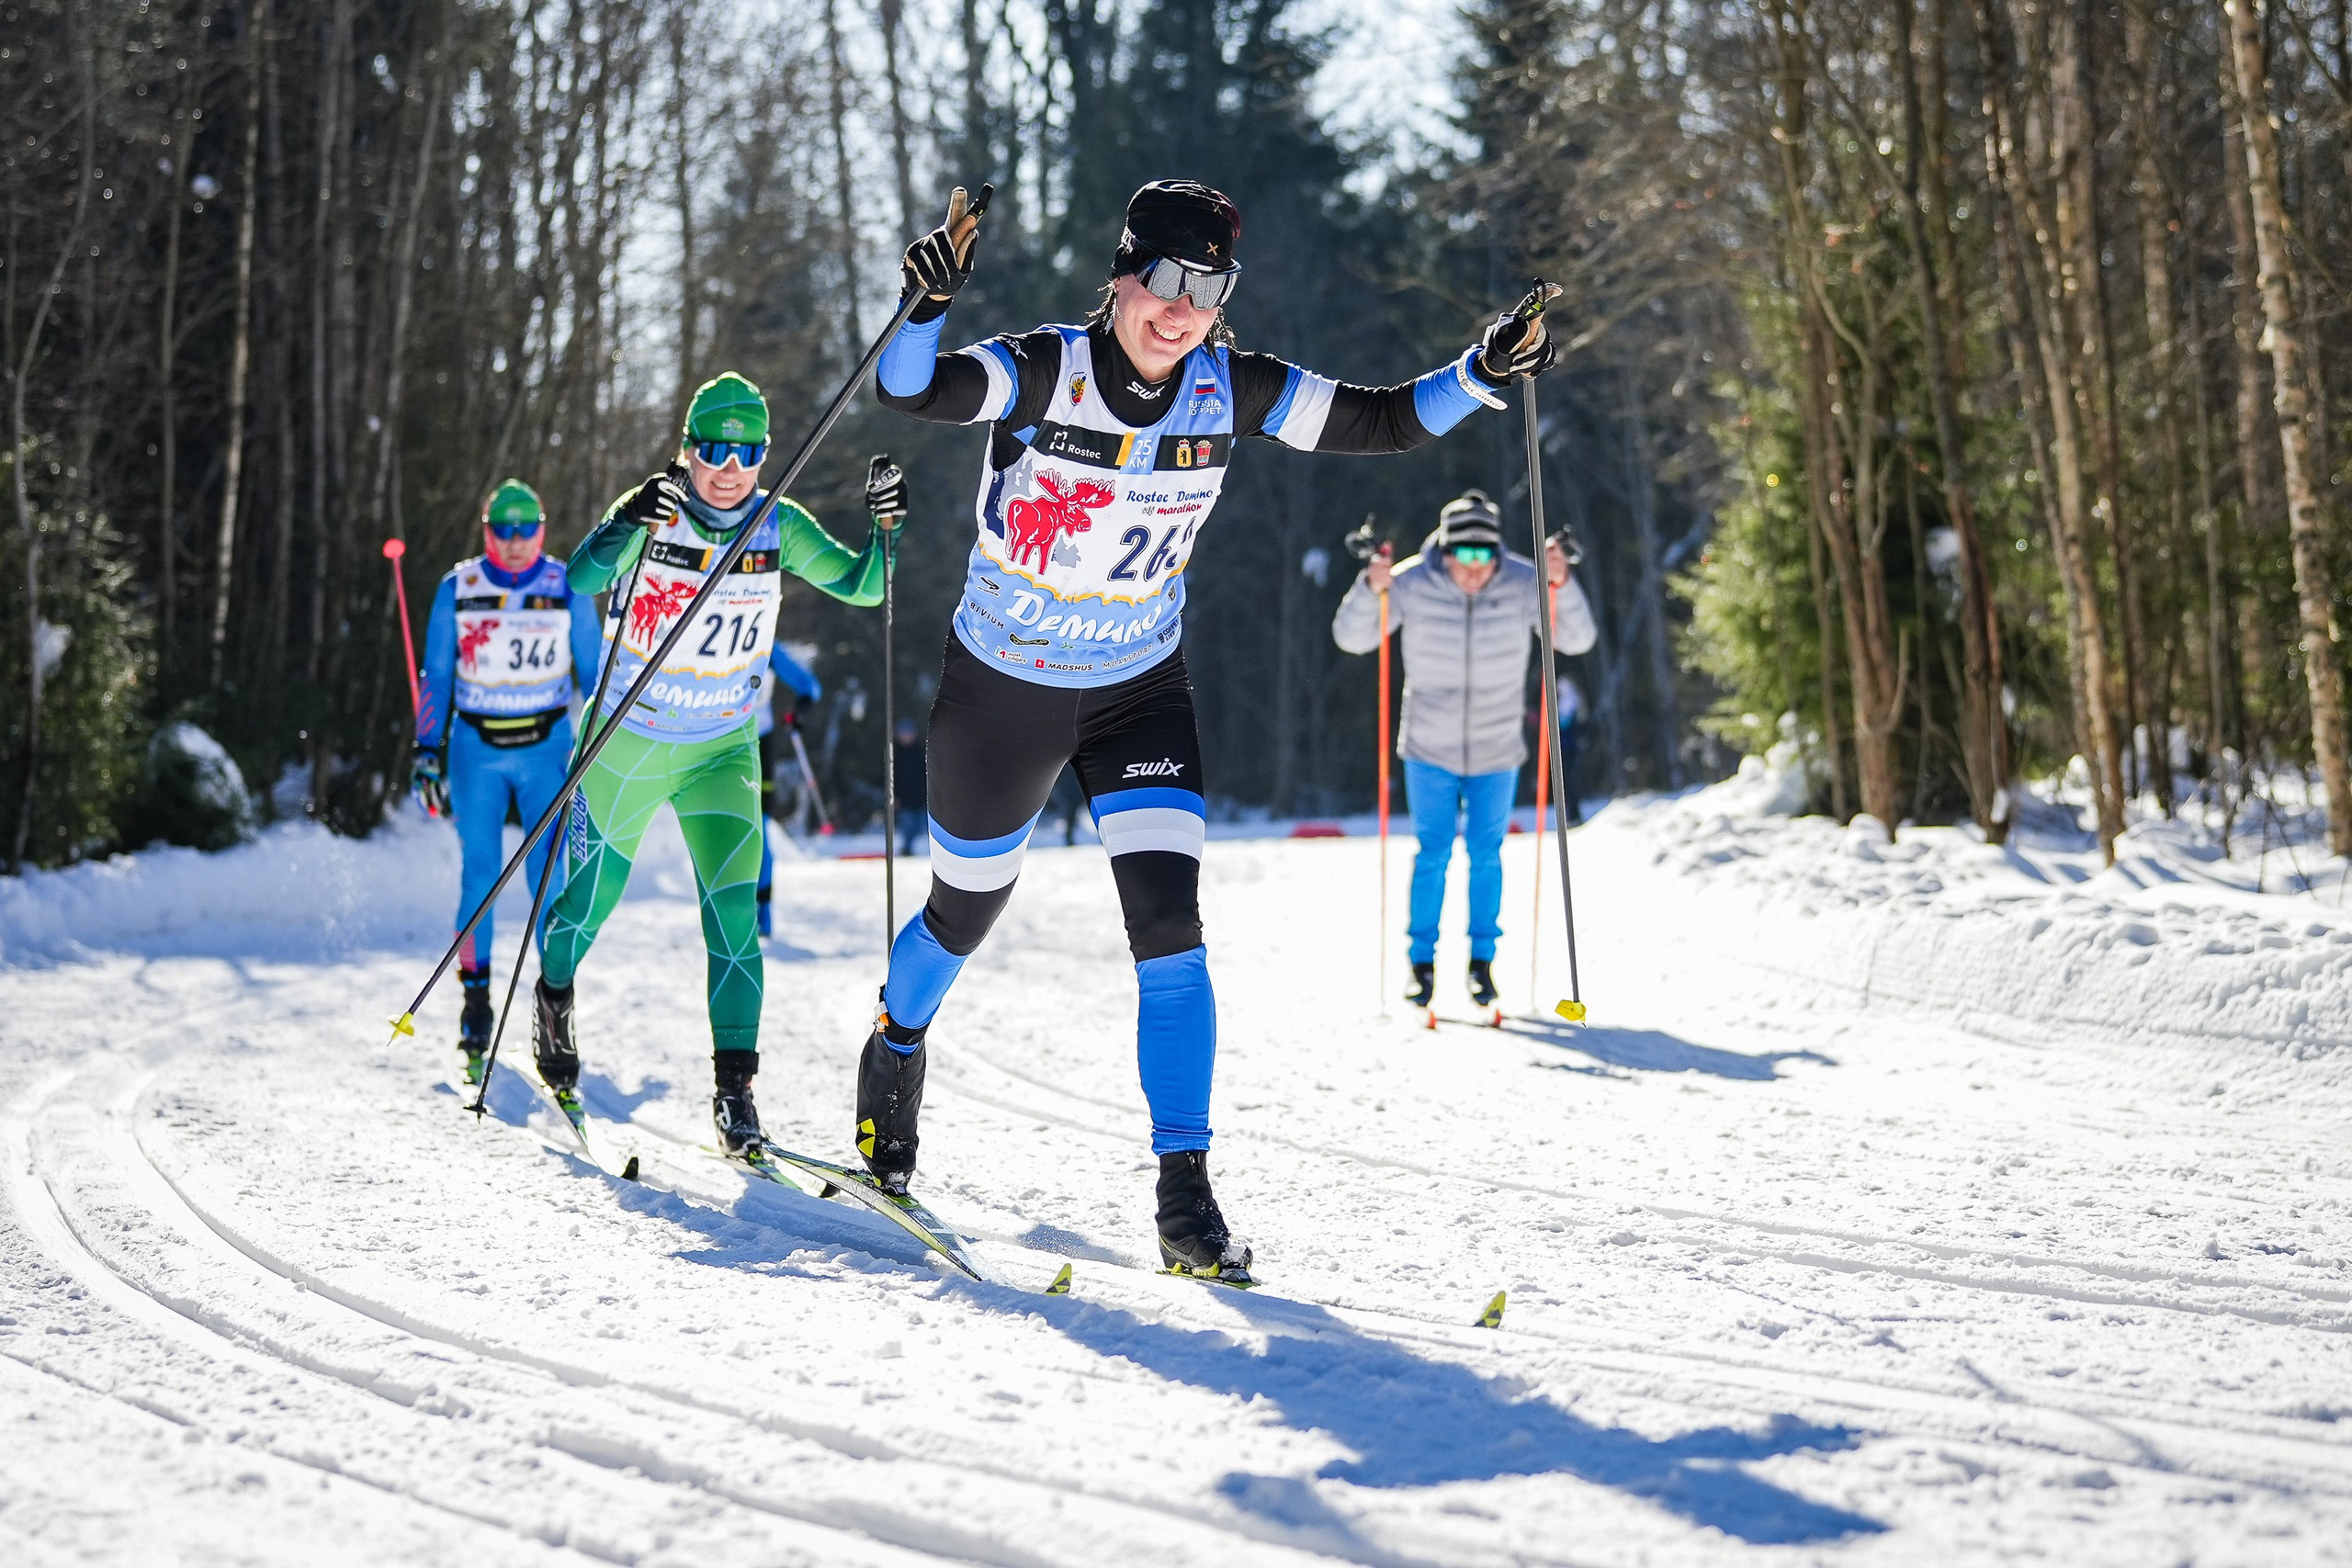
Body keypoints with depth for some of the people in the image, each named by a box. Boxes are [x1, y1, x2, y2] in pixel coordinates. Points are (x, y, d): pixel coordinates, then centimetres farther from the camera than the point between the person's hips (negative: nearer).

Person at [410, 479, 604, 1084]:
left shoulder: (567, 588, 0)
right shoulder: (458, 589, 0)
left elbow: (593, 671, 8)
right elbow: (435, 675, 7)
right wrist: (428, 751, 2)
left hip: (547, 746, 0)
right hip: (476, 748, 0)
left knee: (549, 877, -9)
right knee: (479, 878, -4)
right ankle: (475, 1006, 3)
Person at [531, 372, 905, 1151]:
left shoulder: (779, 525, -8)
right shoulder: (655, 514, -17)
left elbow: (862, 586, -4)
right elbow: (582, 579, -33)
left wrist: (887, 526, -23)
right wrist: (629, 522, -51)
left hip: (722, 750, 2)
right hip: (628, 743, -2)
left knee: (734, 911, -12)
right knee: (591, 901, 13)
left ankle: (734, 1085, -9)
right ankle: (552, 998, 45)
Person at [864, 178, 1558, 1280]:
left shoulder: (1233, 390, -12)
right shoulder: (1044, 371, -22)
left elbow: (1384, 422, -6)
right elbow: (910, 391, -37)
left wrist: (1481, 374, -23)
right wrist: (927, 304, -56)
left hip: (1139, 691, 2)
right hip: (1002, 689, -2)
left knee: (1169, 925, -14)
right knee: (965, 915, 17)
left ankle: (1185, 1196, -9)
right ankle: (895, 1047, 50)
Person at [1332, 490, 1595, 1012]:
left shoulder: (1521, 583, -13)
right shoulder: (1412, 583, -15)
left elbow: (1577, 639, -13)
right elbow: (1352, 637, -10)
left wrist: (1562, 585, -30)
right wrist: (1371, 588, -28)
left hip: (1496, 752, 1)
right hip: (1430, 750, -1)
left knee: (1485, 855, 9)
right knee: (1433, 854, 2)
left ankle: (1482, 960, 23)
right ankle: (1422, 961, 15)